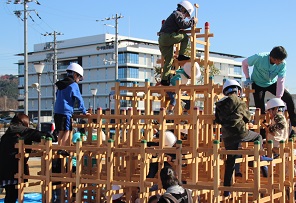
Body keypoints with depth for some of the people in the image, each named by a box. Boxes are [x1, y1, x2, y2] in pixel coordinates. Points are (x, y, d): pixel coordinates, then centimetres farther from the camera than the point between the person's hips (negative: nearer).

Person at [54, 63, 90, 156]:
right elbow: (79, 99, -5)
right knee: (67, 131, -6)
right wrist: (84, 111, 4)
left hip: (57, 111, 8)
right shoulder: (73, 85, -5)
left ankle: (59, 149, 12)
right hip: (66, 111, -8)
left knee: (61, 131, 12)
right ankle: (63, 149, -12)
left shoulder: (61, 85, 19)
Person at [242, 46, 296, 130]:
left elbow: (280, 81, -24)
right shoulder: (259, 58, -31)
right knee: (260, 108, -9)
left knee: (289, 98, -13)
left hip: (272, 83, 2)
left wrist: (278, 99, -28)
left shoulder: (282, 64, -24)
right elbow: (244, 63, -13)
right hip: (258, 84, -2)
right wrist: (248, 78, -13)